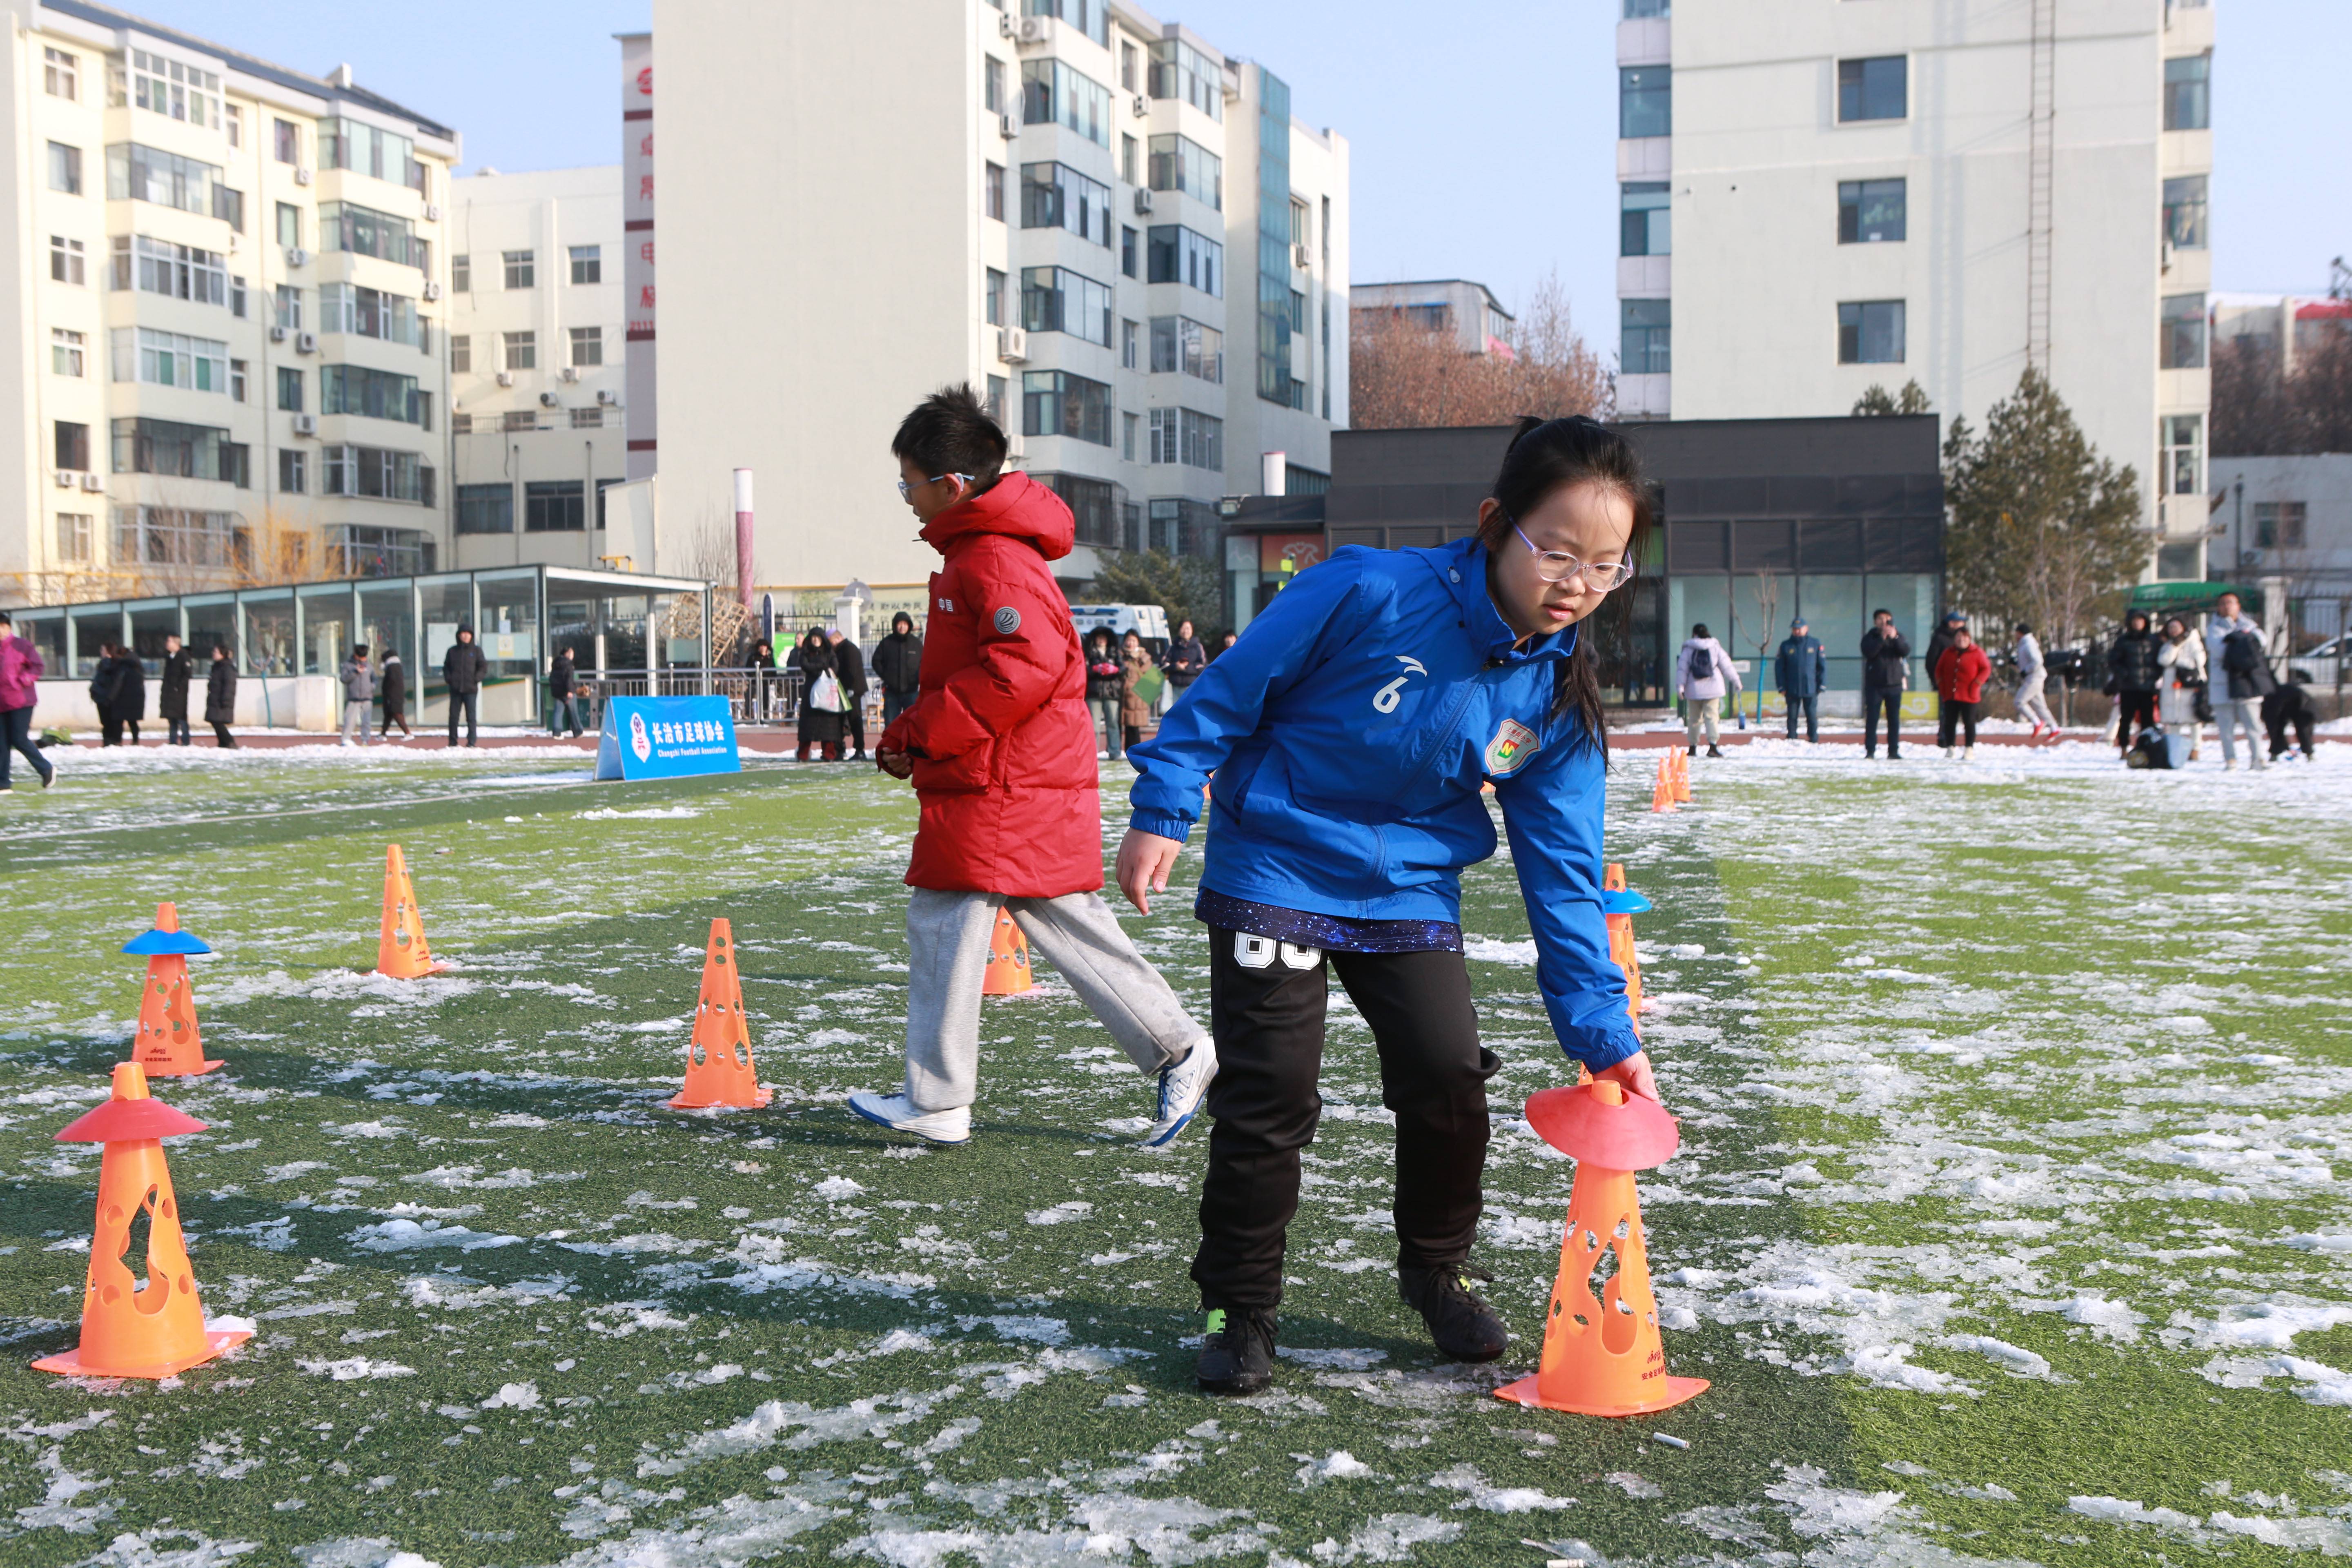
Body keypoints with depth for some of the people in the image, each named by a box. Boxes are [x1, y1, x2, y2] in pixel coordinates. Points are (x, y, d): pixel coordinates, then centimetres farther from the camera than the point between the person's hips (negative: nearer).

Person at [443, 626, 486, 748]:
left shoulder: (476, 650, 4)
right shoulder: (453, 651, 10)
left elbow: (483, 667, 5)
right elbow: (446, 667, 16)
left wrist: (476, 679, -8)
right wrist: (448, 678, 0)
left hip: (471, 689, -2)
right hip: (455, 689, 2)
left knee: (471, 717, -5)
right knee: (453, 716, 2)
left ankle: (471, 742, -3)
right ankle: (453, 742, 8)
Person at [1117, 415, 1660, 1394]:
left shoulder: (1559, 697, -9)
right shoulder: (1373, 594, -24)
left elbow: (1562, 871, -5)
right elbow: (1230, 693, -13)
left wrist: (1601, 1030, -8)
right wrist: (1162, 811, -11)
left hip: (1410, 891, 4)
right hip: (1278, 869, -4)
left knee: (1448, 1074, -5)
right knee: (1268, 1094, -5)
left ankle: (1436, 1269, 23)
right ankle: (1238, 1308, 15)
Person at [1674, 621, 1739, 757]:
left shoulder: (1688, 650, 0)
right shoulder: (1715, 648, 3)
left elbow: (1682, 669, -4)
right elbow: (1727, 666, 4)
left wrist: (1680, 686, -4)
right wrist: (1736, 681, 11)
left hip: (1694, 689, 0)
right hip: (1713, 688, 0)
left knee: (1694, 718, 10)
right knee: (1711, 716, -5)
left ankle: (1693, 747, 18)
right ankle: (1713, 747, -19)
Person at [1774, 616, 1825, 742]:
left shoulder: (1815, 644, 3)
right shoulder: (1786, 645, 4)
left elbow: (1823, 666, 4)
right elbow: (1779, 667, 4)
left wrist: (1821, 686, -2)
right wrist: (1782, 687, -3)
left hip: (1811, 689, -1)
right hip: (1792, 690, 1)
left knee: (1812, 716, 0)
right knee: (1792, 716, 5)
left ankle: (1814, 740, 7)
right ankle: (1791, 740, 10)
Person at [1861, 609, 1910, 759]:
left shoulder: (1899, 637, 9)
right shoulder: (1870, 637, 4)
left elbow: (1906, 651, -9)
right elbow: (1868, 652, -15)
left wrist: (1895, 638, -22)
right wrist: (1882, 638, -23)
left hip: (1894, 684, 2)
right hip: (1874, 684, -1)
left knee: (1894, 720, 1)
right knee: (1872, 719, -4)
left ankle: (1894, 751, 4)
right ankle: (1870, 751, -2)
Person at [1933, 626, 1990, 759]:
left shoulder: (1977, 653, -2)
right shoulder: (1948, 653, 9)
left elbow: (1986, 669, -3)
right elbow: (1939, 669, 16)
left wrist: (1976, 684, -11)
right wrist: (1941, 685, 5)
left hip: (1969, 696, -4)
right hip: (1950, 695, 4)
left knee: (1969, 722, -2)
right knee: (1950, 722, 6)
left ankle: (1969, 750, 0)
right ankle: (1949, 747, 14)